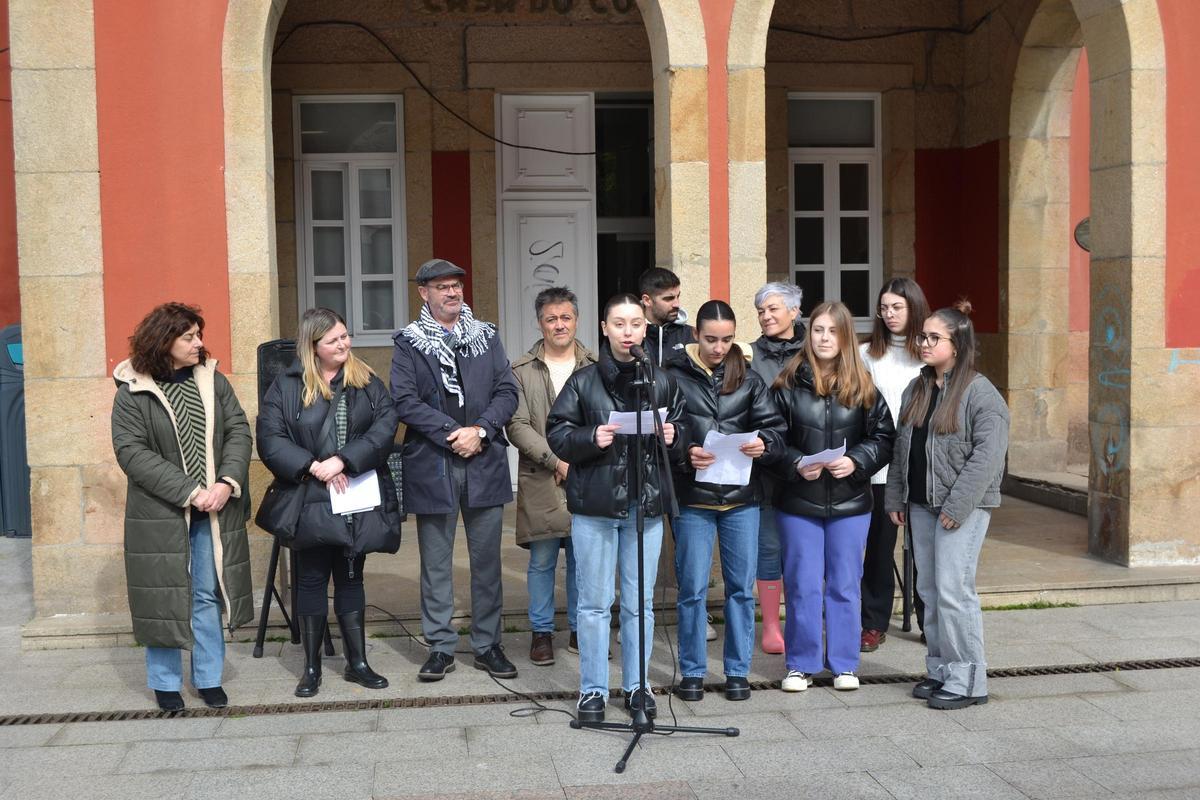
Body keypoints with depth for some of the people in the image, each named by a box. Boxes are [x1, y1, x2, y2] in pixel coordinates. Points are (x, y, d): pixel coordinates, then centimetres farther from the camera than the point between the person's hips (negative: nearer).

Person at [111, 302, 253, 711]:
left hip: (214, 511, 3)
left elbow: (239, 431, 3)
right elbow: (131, 452, -13)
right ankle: (166, 682, 21)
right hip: (160, 513, -3)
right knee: (165, 596, 6)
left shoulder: (214, 381, 6)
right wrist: (189, 492, -19)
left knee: (208, 596, 9)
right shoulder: (133, 393, -6)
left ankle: (209, 678, 21)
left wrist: (227, 482, -13)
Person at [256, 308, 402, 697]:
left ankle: (357, 662, 21)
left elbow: (386, 425, -9)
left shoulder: (367, 382, 4)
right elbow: (269, 439, -7)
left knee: (351, 579, 12)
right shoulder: (286, 387, -1)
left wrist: (343, 460, -18)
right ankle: (311, 666, 19)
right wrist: (312, 466, -17)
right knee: (312, 580, 7)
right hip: (311, 504, -2)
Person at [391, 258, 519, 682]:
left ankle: (488, 644, 18)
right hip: (432, 465, -2)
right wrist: (452, 433, -14)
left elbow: (507, 391, 4)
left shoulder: (486, 337, 11)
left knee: (487, 558, 7)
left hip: (485, 461, 2)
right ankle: (440, 647, 15)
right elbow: (405, 401, -7)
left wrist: (479, 431, -11)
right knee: (436, 562, 5)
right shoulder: (409, 344, 3)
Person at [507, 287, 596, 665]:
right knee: (542, 560, 6)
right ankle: (541, 632, 18)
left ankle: (580, 630, 21)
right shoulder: (522, 371, 3)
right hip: (541, 481, -1)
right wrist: (556, 461, -13)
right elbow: (517, 425, -4)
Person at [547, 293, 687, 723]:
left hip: (646, 504, 2)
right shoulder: (584, 381, -1)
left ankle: (636, 685, 24)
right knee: (595, 603, 4)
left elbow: (684, 433, 13)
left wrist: (673, 437, -8)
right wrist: (591, 438, -17)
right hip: (594, 505, -2)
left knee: (640, 603, 11)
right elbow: (557, 433, 0)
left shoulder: (662, 382, 7)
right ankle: (593, 690, 16)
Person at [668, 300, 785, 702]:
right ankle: (692, 671, 17)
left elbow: (775, 427, 4)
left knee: (742, 586, 8)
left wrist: (763, 443, -17)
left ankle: (738, 670, 21)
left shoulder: (748, 379, 8)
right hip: (692, 498, -2)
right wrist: (684, 455, -22)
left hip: (742, 498, 3)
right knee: (693, 588, 3)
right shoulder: (675, 377, -1)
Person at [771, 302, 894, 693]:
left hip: (849, 502, 1)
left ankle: (844, 664, 23)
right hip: (798, 502, -1)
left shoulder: (862, 386, 1)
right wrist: (795, 464, -18)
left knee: (844, 584, 10)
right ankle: (801, 664, 19)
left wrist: (856, 461, -14)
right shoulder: (788, 383, -3)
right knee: (802, 585, 6)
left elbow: (884, 436, 2)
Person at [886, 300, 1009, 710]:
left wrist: (958, 505, -20)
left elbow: (988, 453, -17)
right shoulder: (916, 390, 13)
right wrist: (896, 498, 13)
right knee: (929, 589, 12)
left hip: (962, 507, -8)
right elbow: (901, 446, 18)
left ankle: (967, 680, 2)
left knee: (953, 590, -8)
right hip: (920, 504, 8)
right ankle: (940, 669, 23)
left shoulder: (980, 392, -11)